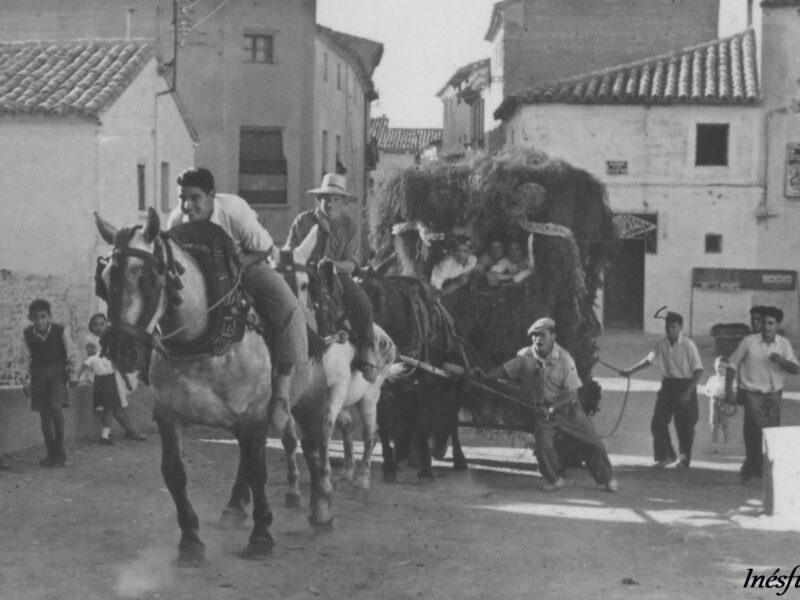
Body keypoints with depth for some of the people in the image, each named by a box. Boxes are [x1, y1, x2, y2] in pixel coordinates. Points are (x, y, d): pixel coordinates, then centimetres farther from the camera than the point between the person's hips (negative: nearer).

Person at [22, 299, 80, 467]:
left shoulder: (60, 331, -12)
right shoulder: (28, 334, -4)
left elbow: (71, 354, 0)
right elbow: (29, 357, 9)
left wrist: (73, 375, 2)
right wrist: (28, 381, 9)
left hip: (58, 372, -3)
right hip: (38, 374, 3)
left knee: (55, 407, -20)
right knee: (44, 415, 2)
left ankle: (60, 451, -7)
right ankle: (51, 453, 14)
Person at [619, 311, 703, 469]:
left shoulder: (688, 345, -12)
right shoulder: (662, 345, 3)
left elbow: (698, 370, -13)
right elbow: (649, 359, 16)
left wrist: (688, 392, -18)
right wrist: (630, 371, 8)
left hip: (685, 385, -5)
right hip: (667, 385, 5)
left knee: (684, 426, 1)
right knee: (658, 423, -1)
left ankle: (684, 459, 19)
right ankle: (666, 456, 14)